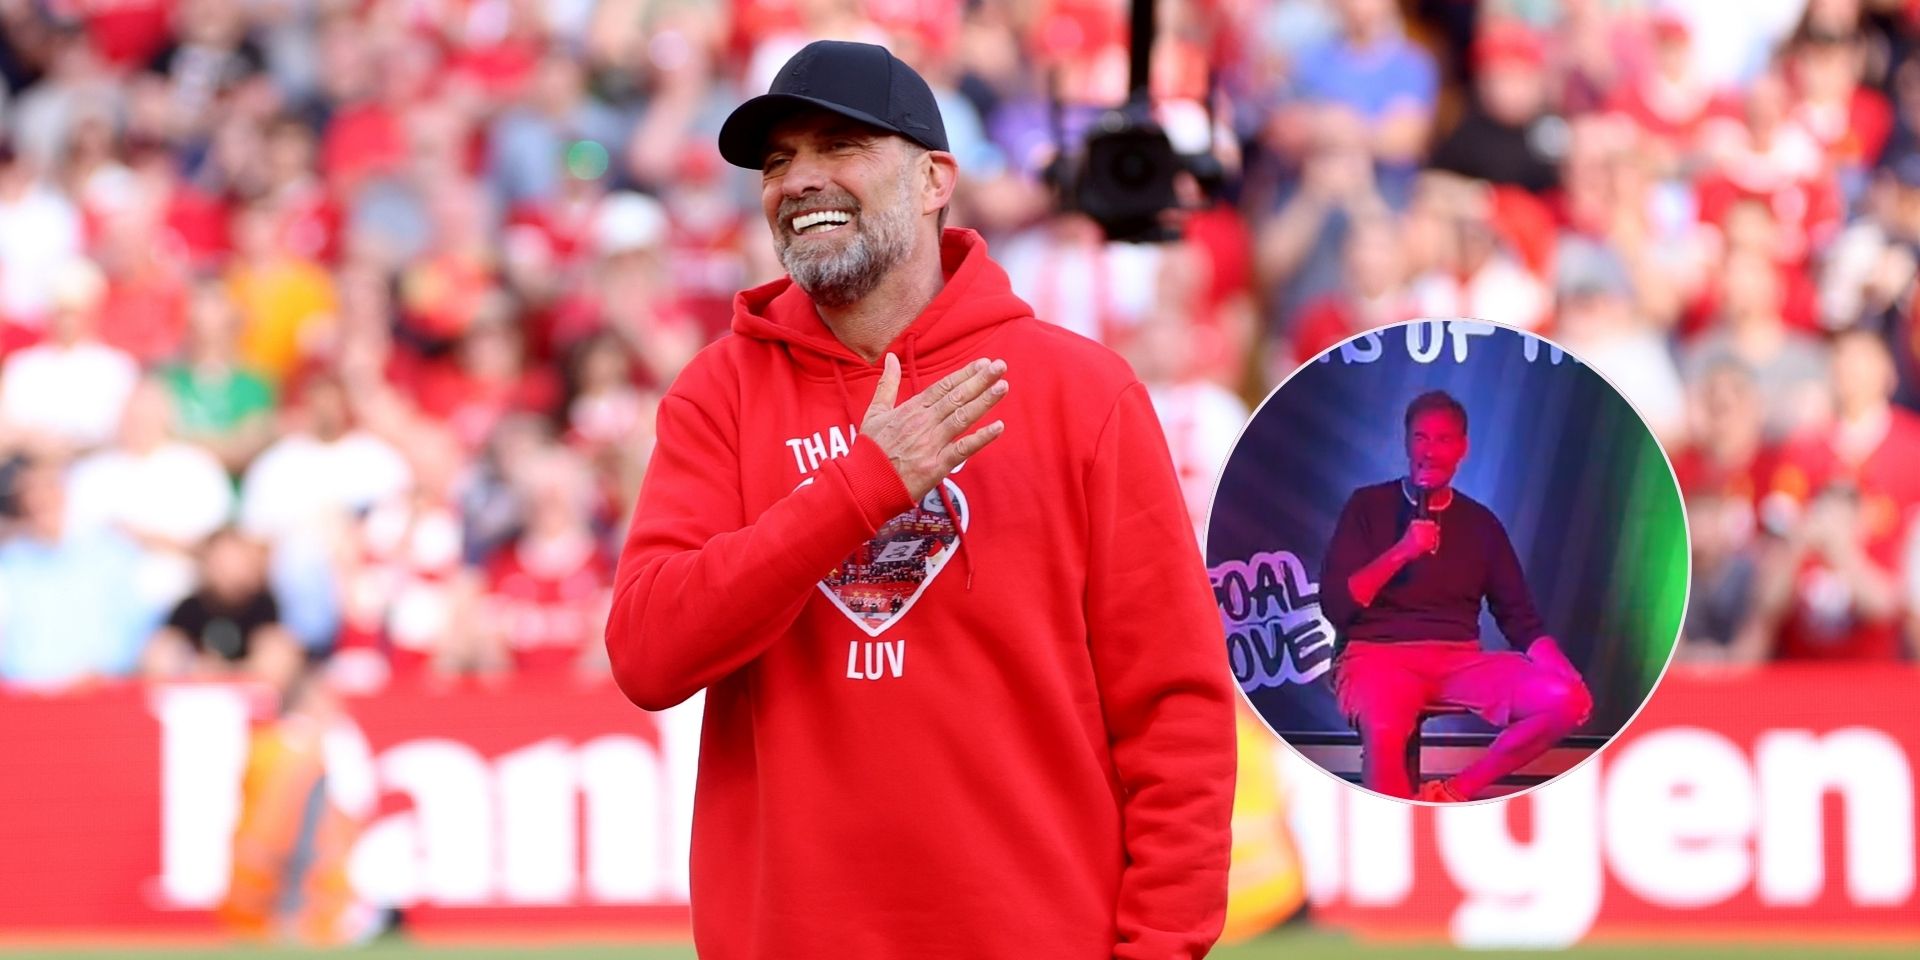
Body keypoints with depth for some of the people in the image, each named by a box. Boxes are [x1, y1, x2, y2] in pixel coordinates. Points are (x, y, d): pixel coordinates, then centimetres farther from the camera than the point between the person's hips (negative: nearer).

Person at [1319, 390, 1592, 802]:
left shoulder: (1480, 523, 15)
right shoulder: (1368, 507, 6)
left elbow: (1520, 617, 13)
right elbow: (1335, 606, -2)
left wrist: (1558, 667, -7)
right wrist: (1400, 553, -14)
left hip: (1460, 659, 4)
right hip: (1379, 653, -4)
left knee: (1568, 700, -21)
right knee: (1383, 731, -40)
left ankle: (1451, 795, -11)